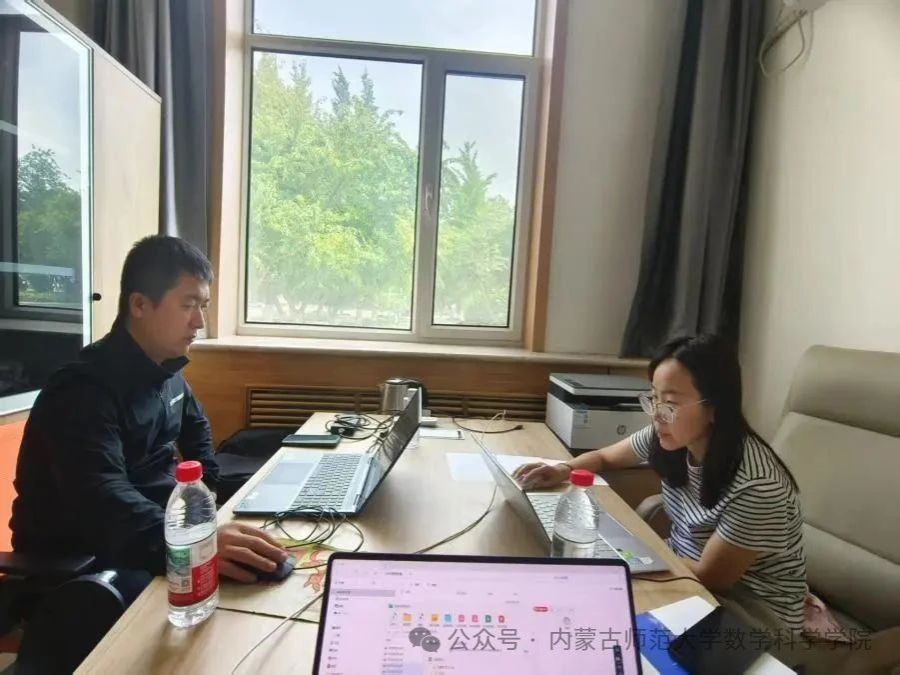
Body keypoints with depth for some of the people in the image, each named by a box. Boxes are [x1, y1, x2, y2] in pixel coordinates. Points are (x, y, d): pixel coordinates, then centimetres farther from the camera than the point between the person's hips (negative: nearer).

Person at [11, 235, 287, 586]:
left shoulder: (164, 371, 2)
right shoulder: (84, 389, -23)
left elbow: (195, 426, 23)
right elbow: (104, 504, -38)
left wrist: (204, 485, 9)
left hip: (159, 523, 7)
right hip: (79, 564, -7)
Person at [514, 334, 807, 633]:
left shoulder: (757, 485, -31)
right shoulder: (668, 436, -13)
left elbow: (711, 576, -22)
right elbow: (604, 457, 4)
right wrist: (564, 471, -16)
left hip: (755, 610, -5)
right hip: (686, 567, 6)